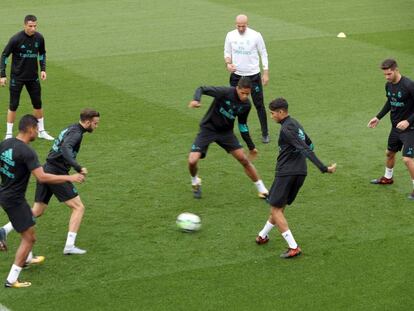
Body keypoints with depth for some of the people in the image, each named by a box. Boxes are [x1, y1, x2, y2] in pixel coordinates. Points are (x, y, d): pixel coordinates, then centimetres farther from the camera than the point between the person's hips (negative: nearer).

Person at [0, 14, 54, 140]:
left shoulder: (39, 38, -4)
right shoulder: (16, 39, -17)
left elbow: (42, 53, 15)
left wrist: (43, 69, 5)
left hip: (33, 77, 4)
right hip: (17, 77, -4)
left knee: (38, 104, 9)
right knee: (13, 105, -1)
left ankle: (41, 131, 22)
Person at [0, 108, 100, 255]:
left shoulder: (70, 129, 16)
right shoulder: (76, 133, -14)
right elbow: (65, 148, -34)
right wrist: (78, 168, -41)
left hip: (46, 171, 9)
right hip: (57, 174, -9)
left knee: (37, 212, 13)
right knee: (78, 207, -1)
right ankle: (69, 246, -6)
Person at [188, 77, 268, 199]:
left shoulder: (246, 105, -7)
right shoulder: (225, 92, -24)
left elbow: (242, 124, 10)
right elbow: (202, 89, -22)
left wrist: (251, 146, 15)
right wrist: (196, 100, -46)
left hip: (226, 132, 4)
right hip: (208, 129, -4)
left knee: (244, 160, -2)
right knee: (192, 161, -17)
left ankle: (261, 189, 14)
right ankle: (195, 182, 16)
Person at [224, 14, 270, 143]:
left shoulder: (256, 35, -9)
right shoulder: (230, 35, -2)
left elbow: (263, 54, -1)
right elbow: (227, 52, 8)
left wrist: (266, 73, -3)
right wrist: (228, 63, -13)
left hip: (253, 75, -2)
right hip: (236, 75, 2)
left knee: (259, 104, 2)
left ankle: (265, 133, 12)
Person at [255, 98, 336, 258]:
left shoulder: (286, 129, -17)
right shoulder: (295, 124, 13)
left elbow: (306, 149, -23)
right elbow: (309, 144, 22)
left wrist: (324, 168, -27)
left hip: (286, 173, -9)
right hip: (300, 172, 9)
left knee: (276, 210, -3)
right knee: (278, 207, 23)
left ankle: (293, 247, -10)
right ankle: (263, 235, 39)